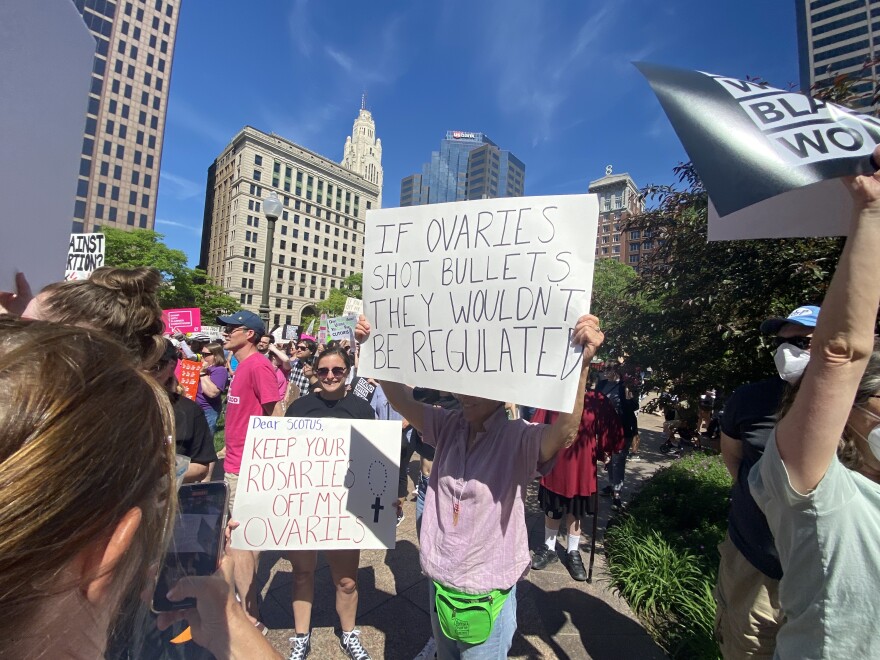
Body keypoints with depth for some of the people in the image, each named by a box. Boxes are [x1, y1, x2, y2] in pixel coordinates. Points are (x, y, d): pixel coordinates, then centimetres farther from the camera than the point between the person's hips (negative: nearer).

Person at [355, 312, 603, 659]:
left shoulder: (518, 438, -20)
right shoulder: (448, 426, -7)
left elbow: (564, 433, -38)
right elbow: (402, 399, -11)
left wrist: (581, 363, -52)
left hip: (487, 594, -4)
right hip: (439, 583, 4)